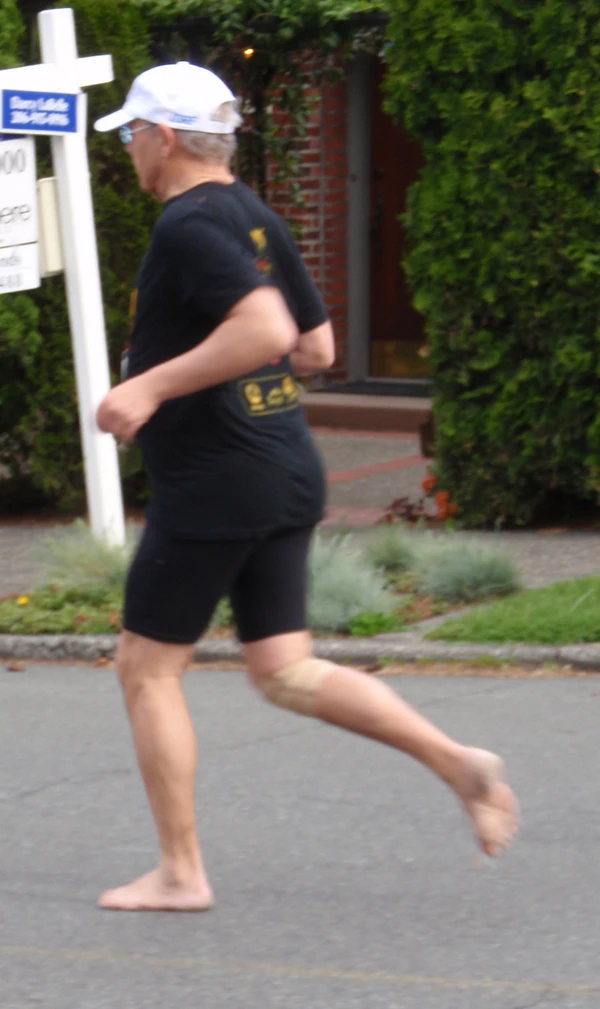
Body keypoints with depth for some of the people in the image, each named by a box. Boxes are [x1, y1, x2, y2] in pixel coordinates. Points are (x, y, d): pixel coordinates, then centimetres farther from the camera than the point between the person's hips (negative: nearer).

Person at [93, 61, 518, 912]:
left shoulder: (188, 227, -15)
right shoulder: (258, 219, 13)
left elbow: (267, 328, -30)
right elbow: (317, 347, 19)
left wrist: (155, 385, -25)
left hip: (211, 483, -9)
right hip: (289, 472, 9)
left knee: (147, 667, 4)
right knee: (284, 672, 10)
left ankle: (180, 873, 8)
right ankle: (457, 761, -3)